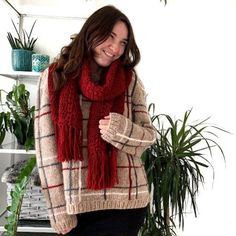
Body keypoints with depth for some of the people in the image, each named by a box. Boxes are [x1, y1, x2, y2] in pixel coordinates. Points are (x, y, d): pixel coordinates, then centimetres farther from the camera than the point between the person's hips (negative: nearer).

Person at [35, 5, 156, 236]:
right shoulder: (55, 77, -2)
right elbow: (46, 146, -5)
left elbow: (149, 135, 4)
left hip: (126, 202, 1)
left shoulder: (130, 80, 2)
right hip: (76, 204, -1)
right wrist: (60, 210, -8)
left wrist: (120, 129, -18)